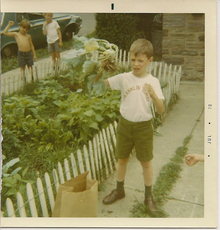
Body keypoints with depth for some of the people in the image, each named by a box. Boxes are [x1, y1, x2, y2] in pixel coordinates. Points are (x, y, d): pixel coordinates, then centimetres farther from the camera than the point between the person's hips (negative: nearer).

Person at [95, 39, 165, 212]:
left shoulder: (153, 82, -9)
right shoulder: (124, 78, -8)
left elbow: (161, 110, -12)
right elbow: (98, 84, -11)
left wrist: (153, 94, -29)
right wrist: (101, 69, -29)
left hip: (144, 127, -1)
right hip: (125, 125, 1)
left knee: (146, 162, 12)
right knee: (122, 159, 17)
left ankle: (149, 196, 32)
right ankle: (119, 190, 40)